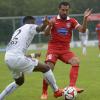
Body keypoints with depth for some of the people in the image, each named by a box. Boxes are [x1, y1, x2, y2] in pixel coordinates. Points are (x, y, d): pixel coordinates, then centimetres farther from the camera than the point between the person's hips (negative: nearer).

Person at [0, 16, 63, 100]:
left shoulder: (17, 31, 27)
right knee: (46, 68, 5)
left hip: (8, 58, 8)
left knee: (19, 81, 31)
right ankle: (56, 91, 13)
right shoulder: (30, 27, 7)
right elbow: (40, 28, -18)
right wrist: (45, 24, -41)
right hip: (17, 58, -8)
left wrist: (29, 56, 42)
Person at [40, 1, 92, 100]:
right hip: (53, 49, -2)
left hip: (65, 50, 2)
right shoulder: (53, 20, -3)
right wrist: (50, 25, -32)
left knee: (76, 61, -23)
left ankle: (72, 86, -26)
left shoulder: (71, 21, 2)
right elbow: (46, 34, -12)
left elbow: (82, 30, -9)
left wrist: (85, 18, -24)